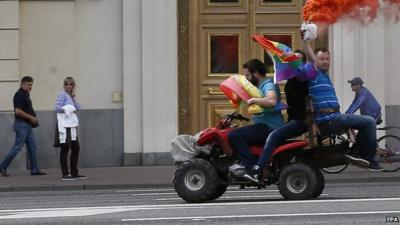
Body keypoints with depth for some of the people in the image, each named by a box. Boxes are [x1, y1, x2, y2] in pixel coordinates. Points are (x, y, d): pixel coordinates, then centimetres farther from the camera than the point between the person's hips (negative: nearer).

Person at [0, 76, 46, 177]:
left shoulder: (26, 94, 14)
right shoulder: (19, 95, -16)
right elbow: (17, 111, -24)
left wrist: (33, 118, 12)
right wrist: (31, 117, -17)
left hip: (27, 125, 10)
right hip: (21, 124, -10)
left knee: (32, 147, 9)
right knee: (17, 147, -8)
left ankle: (34, 169, 11)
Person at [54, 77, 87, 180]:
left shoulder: (71, 95, 16)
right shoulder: (62, 94, -6)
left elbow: (78, 108, 6)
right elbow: (57, 107, -16)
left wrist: (74, 96, 0)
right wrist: (65, 109, -31)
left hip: (71, 125, 8)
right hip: (64, 125, -8)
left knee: (76, 148, 12)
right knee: (65, 148, -5)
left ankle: (74, 173, 21)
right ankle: (65, 174, -2)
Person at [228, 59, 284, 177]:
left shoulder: (268, 85, -12)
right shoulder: (262, 85, 21)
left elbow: (272, 101, -34)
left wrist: (254, 100, -22)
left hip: (269, 128, -11)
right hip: (264, 127, 11)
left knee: (234, 135, -23)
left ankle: (250, 165, -24)